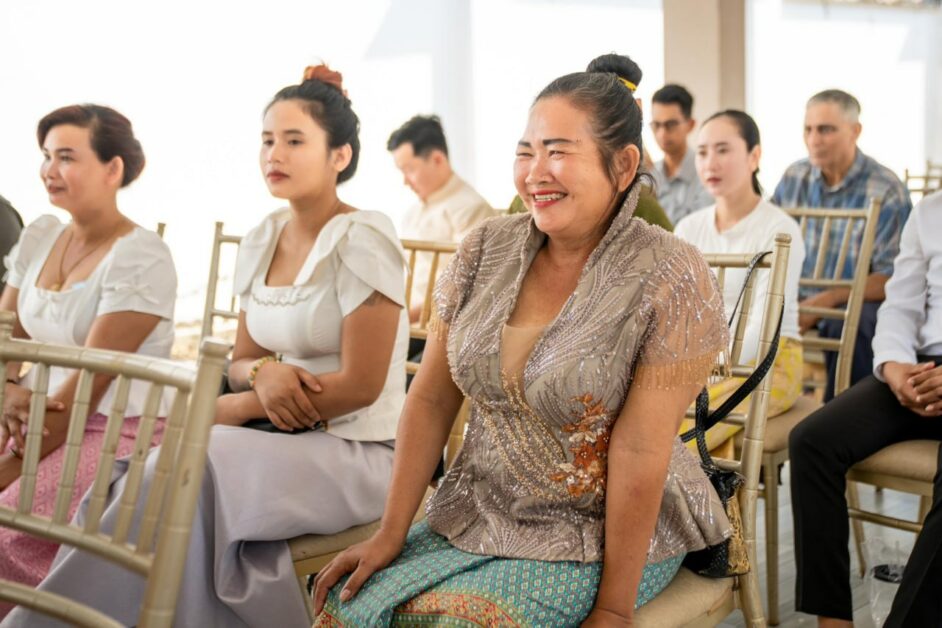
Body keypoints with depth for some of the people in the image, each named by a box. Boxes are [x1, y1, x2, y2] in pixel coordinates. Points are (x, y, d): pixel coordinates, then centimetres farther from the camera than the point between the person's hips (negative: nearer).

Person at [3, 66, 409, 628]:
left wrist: (233, 409, -9)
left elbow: (360, 386, -15)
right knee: (149, 475, -20)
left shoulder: (363, 240, -12)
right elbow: (241, 361, 14)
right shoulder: (261, 242, 9)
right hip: (281, 436, 6)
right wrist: (262, 372, -11)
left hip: (357, 452, -6)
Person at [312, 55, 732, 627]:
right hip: (480, 512, 4)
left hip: (601, 533, -4)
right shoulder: (487, 250, 0)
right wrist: (391, 534, -3)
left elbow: (638, 452, -19)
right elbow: (431, 400, 0)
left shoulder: (671, 280, -15)